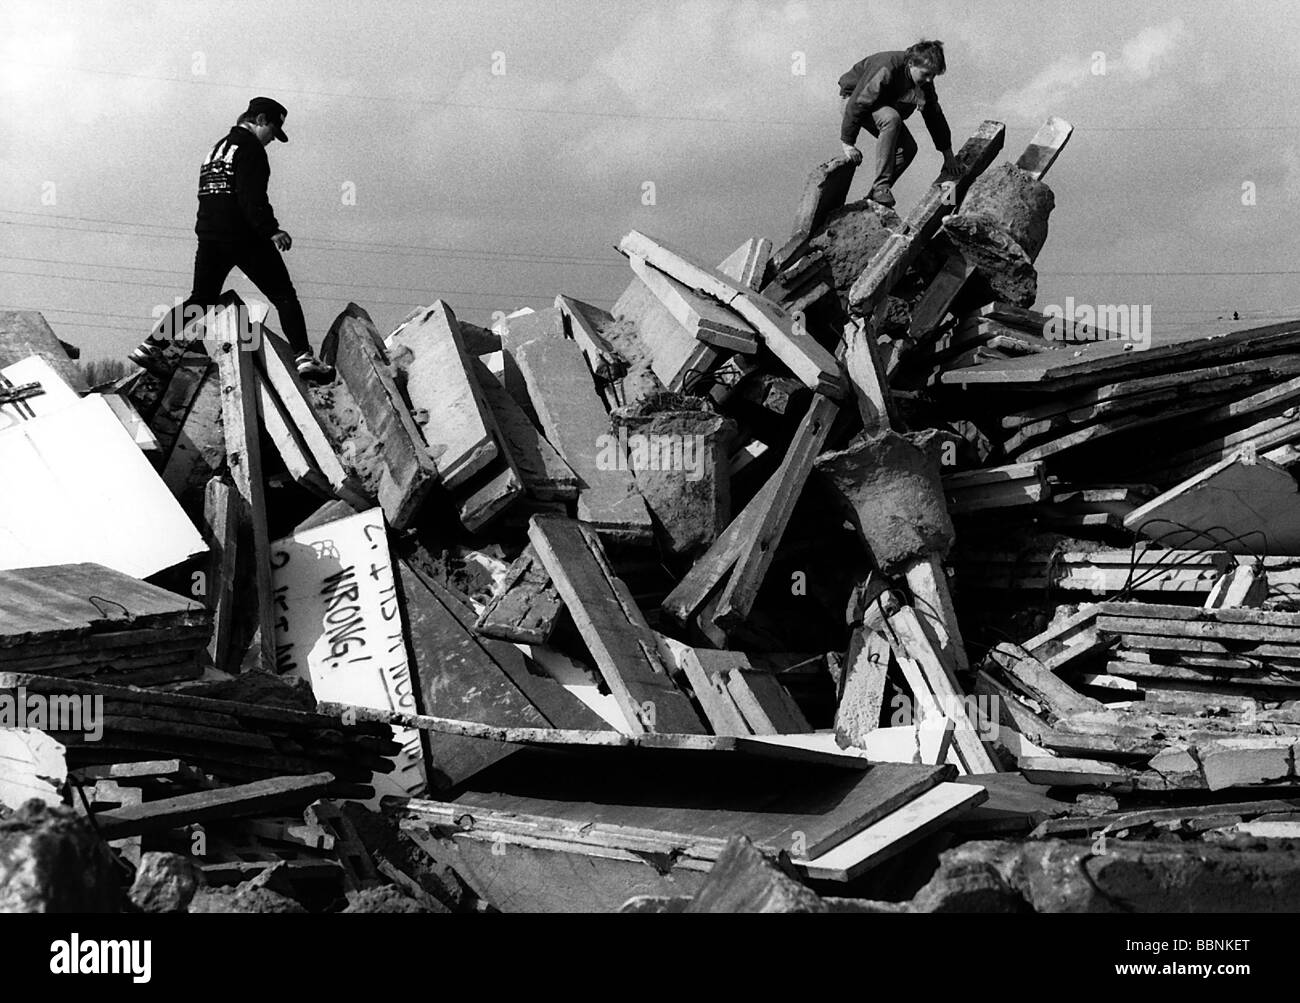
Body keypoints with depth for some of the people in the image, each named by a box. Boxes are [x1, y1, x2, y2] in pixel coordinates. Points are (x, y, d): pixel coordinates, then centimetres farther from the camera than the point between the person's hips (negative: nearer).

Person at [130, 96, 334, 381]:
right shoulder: (249, 147, -6)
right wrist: (271, 230, -22)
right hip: (243, 237, -8)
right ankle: (303, 357, -14)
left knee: (201, 298, 17)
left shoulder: (217, 148, 21)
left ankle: (151, 346, 10)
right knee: (284, 296, -4)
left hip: (209, 234, 8)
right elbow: (252, 197, -18)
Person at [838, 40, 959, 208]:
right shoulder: (886, 70, -35)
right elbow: (857, 104, -33)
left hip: (885, 107, 8)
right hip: (853, 99, -8)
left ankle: (874, 196, -3)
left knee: (908, 148, -12)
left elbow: (934, 116, 2)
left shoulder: (925, 81, -11)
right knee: (891, 118, -36)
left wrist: (948, 154, 7)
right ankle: (881, 187, -33)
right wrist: (848, 143, -31)